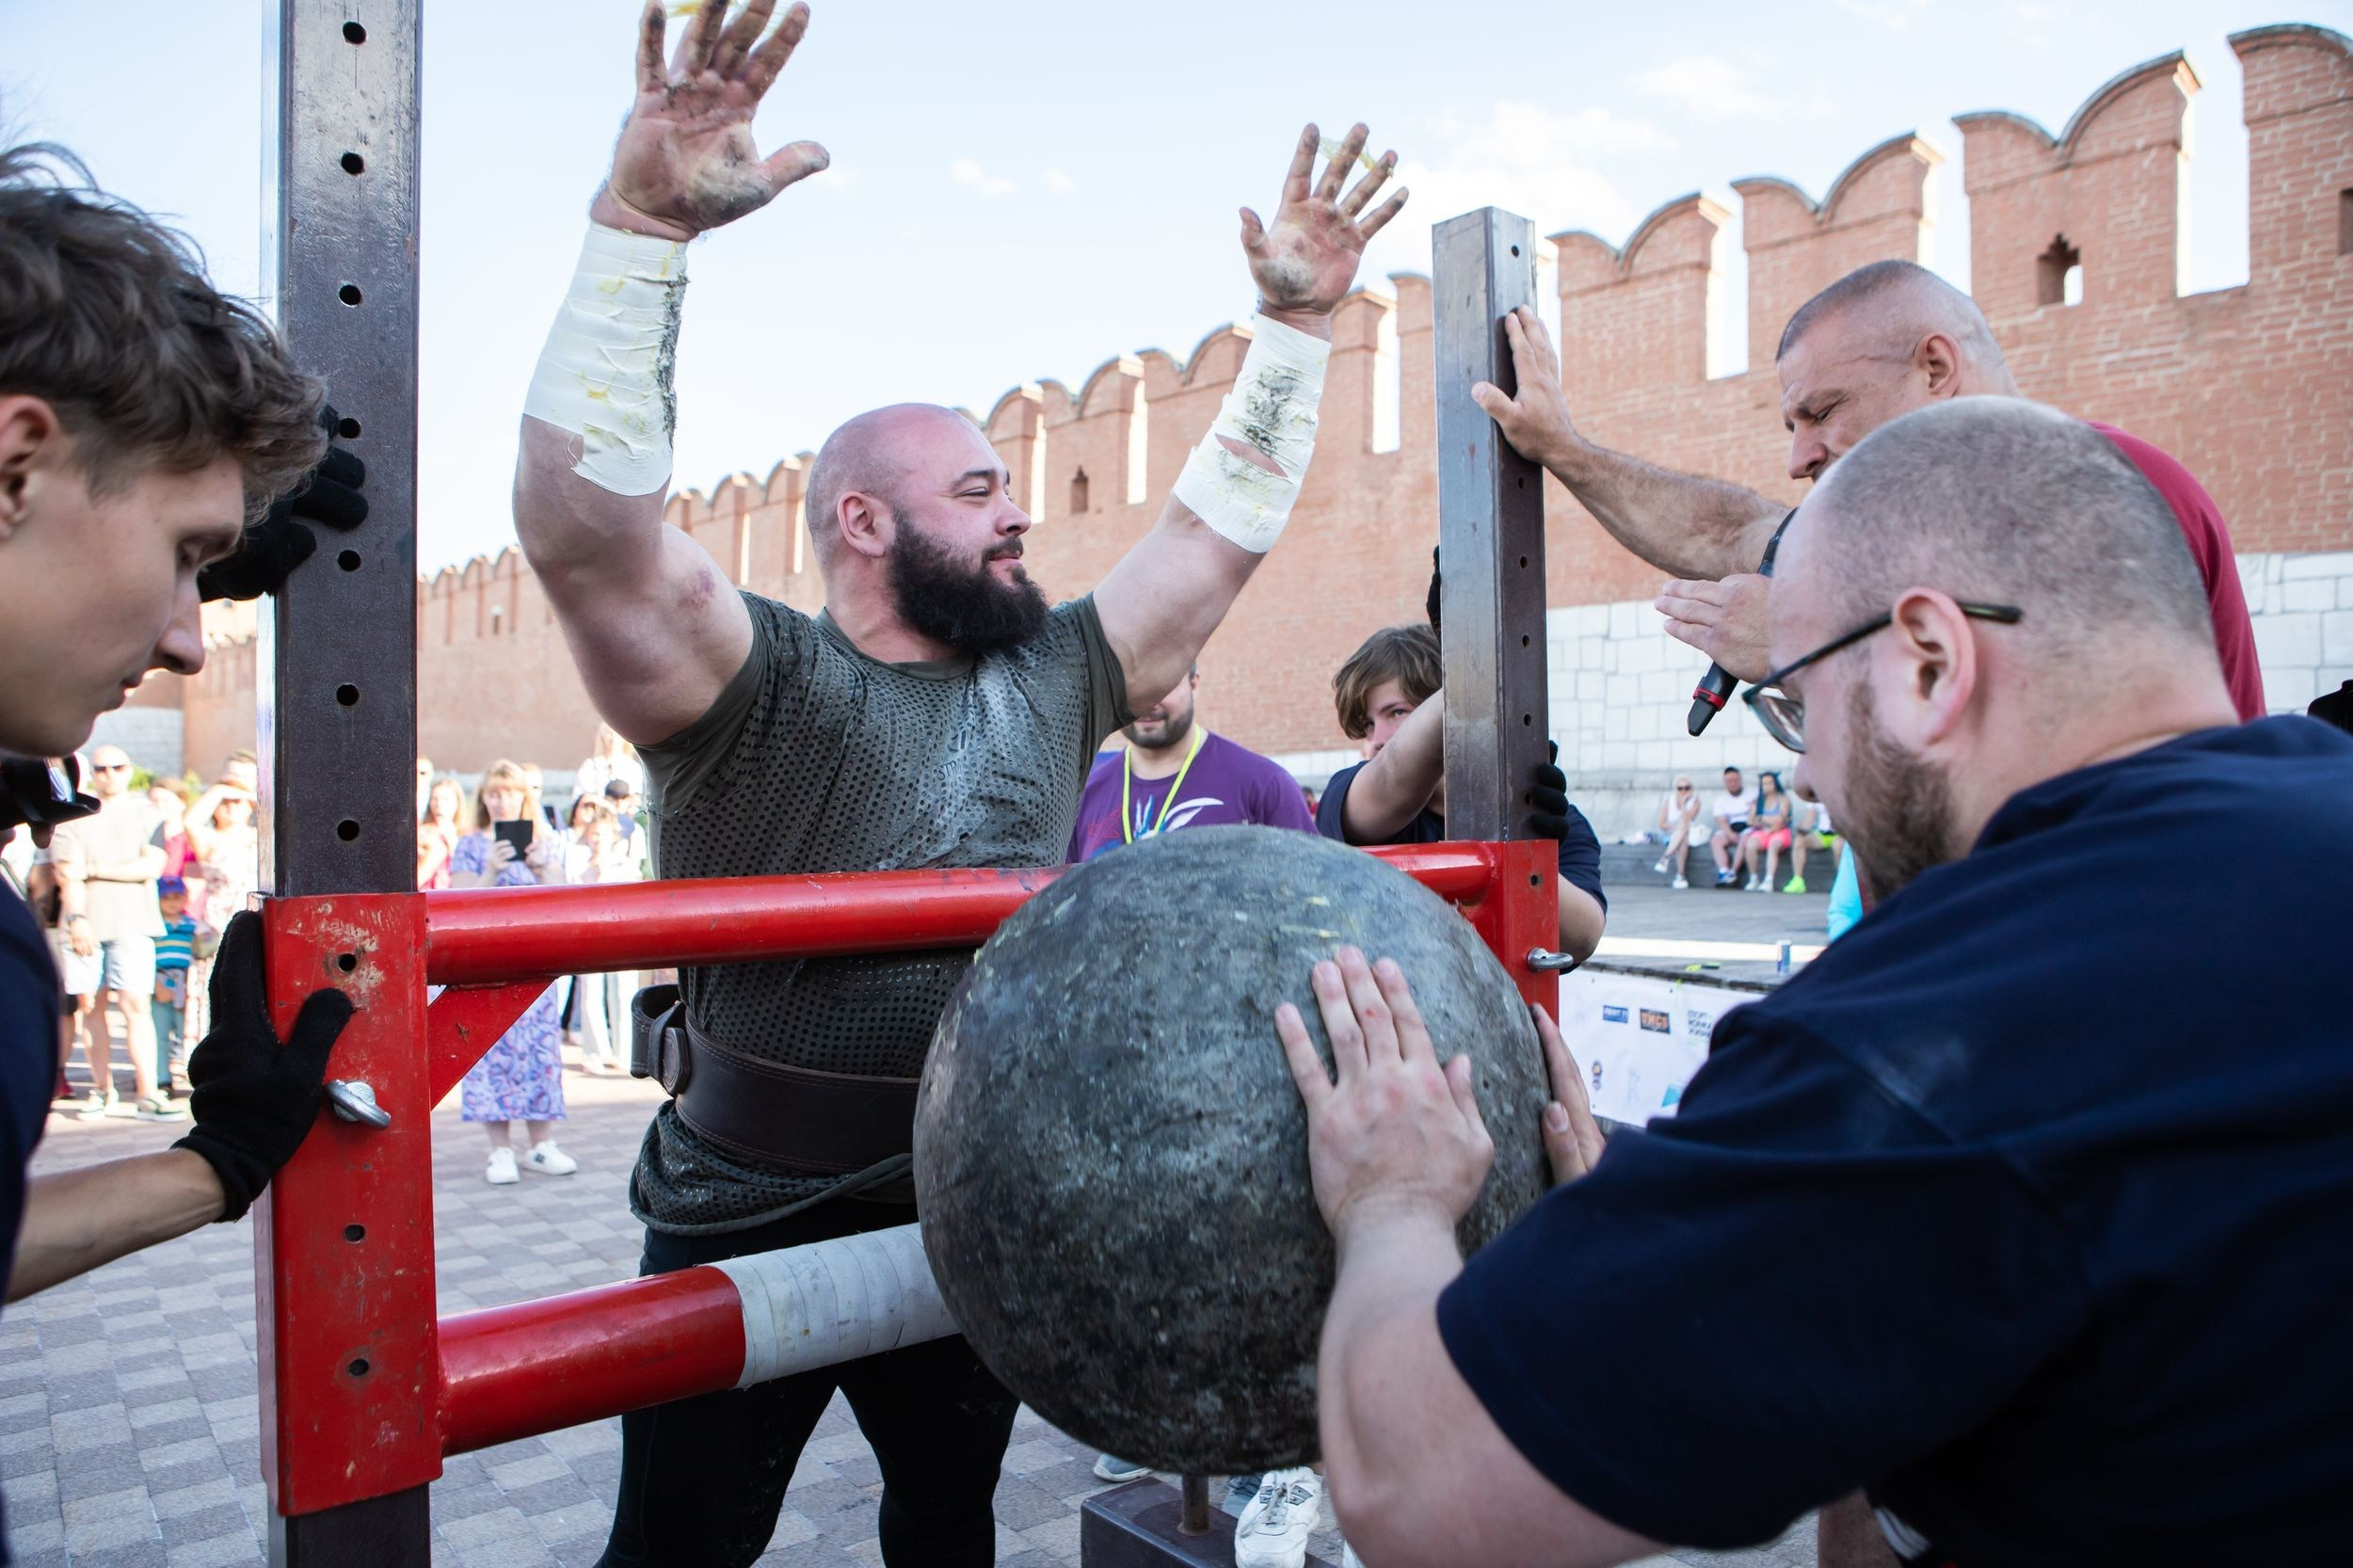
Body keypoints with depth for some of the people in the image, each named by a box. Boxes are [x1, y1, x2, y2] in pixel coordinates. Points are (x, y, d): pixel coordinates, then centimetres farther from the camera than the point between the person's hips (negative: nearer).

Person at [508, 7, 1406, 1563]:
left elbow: (1219, 529, 5)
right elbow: (584, 529, -33)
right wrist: (646, 227, -41)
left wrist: (1296, 323, -1)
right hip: (748, 1236, -4)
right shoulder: (760, 689, -17)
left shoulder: (1056, 678, 1)